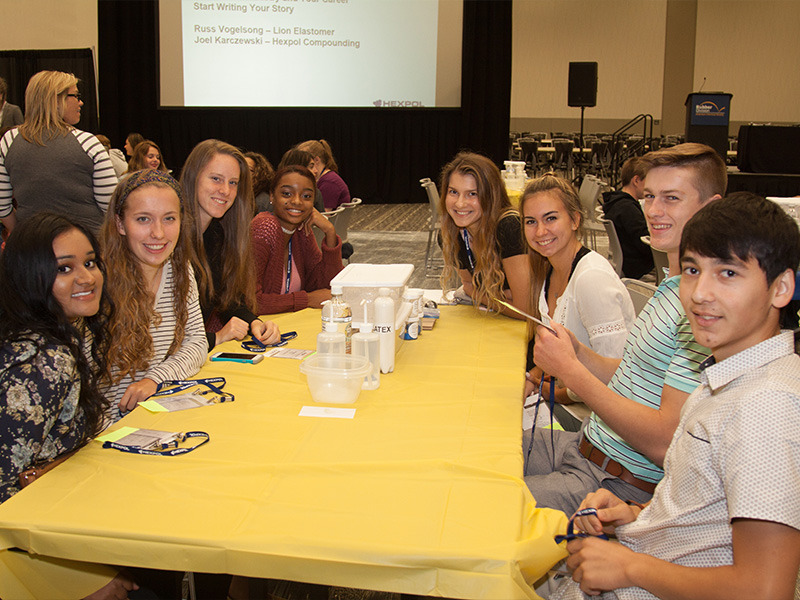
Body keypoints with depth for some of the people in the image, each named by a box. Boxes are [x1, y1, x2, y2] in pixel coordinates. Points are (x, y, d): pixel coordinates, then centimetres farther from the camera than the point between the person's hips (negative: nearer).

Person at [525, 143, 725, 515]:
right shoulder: (671, 287, 11)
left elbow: (667, 444, -25)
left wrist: (571, 371, -20)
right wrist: (577, 354, -1)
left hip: (624, 486, -9)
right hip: (585, 447, 9)